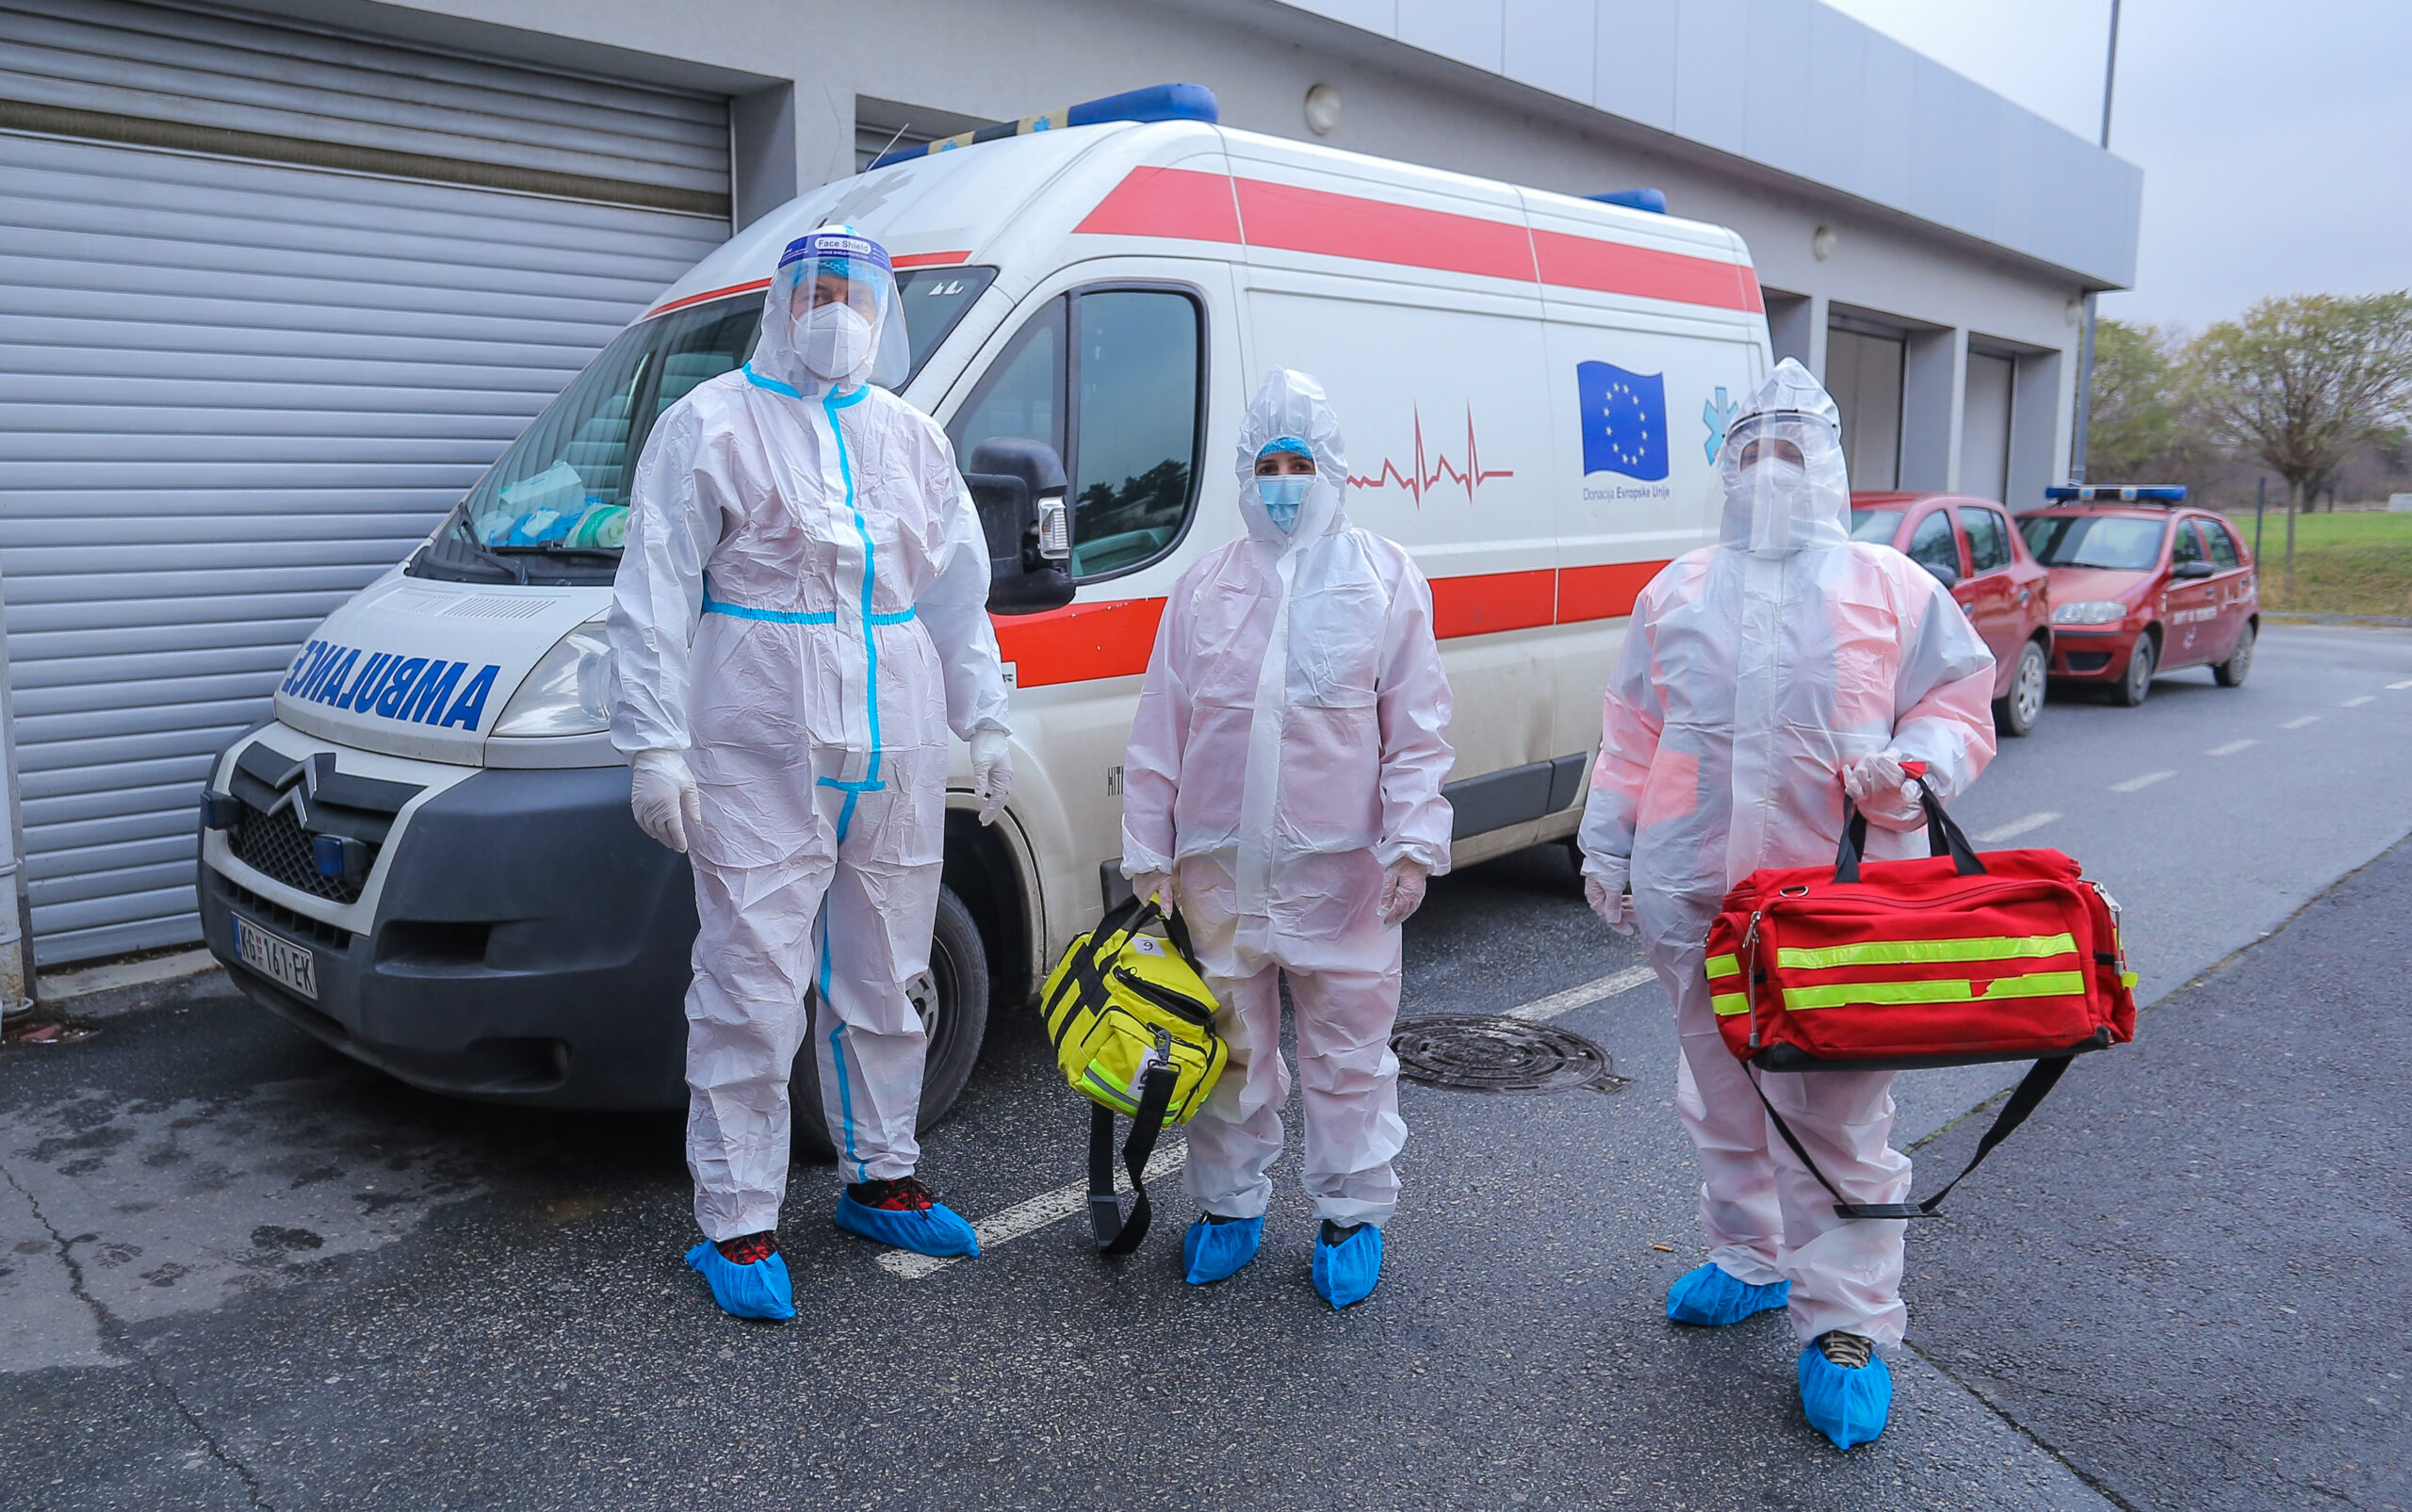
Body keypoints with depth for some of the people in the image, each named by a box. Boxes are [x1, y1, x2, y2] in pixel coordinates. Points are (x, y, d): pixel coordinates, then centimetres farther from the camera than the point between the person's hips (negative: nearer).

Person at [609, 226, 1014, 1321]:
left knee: (884, 981, 15)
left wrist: (984, 722, 15)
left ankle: (881, 1179, 31)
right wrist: (654, 745, -12)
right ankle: (737, 1224, 11)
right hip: (759, 759, -5)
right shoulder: (712, 424, -1)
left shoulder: (912, 438, 15)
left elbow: (959, 594, 20)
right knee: (752, 993, -2)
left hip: (895, 760, 6)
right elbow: (653, 598, -6)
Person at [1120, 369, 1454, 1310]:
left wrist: (1413, 843, -7)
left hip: (1341, 863, -2)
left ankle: (1352, 1214, 24)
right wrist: (1146, 853, 6)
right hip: (1221, 862, 2)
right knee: (1229, 1045, 11)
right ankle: (1229, 1205, 28)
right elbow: (1159, 732, 9)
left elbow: (1417, 729, 1)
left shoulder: (1385, 578, 3)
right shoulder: (1206, 586, 8)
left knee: (1349, 1047, 7)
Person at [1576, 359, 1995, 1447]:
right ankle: (1750, 1262, 37)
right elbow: (1632, 734, 15)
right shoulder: (1677, 592, 13)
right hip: (1696, 900, 4)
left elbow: (1960, 702, 6)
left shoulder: (1891, 587, 5)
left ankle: (1848, 1327, 12)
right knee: (1724, 1098, 17)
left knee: (1840, 1117, -1)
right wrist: (1608, 847, 11)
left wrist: (1917, 766, -15)